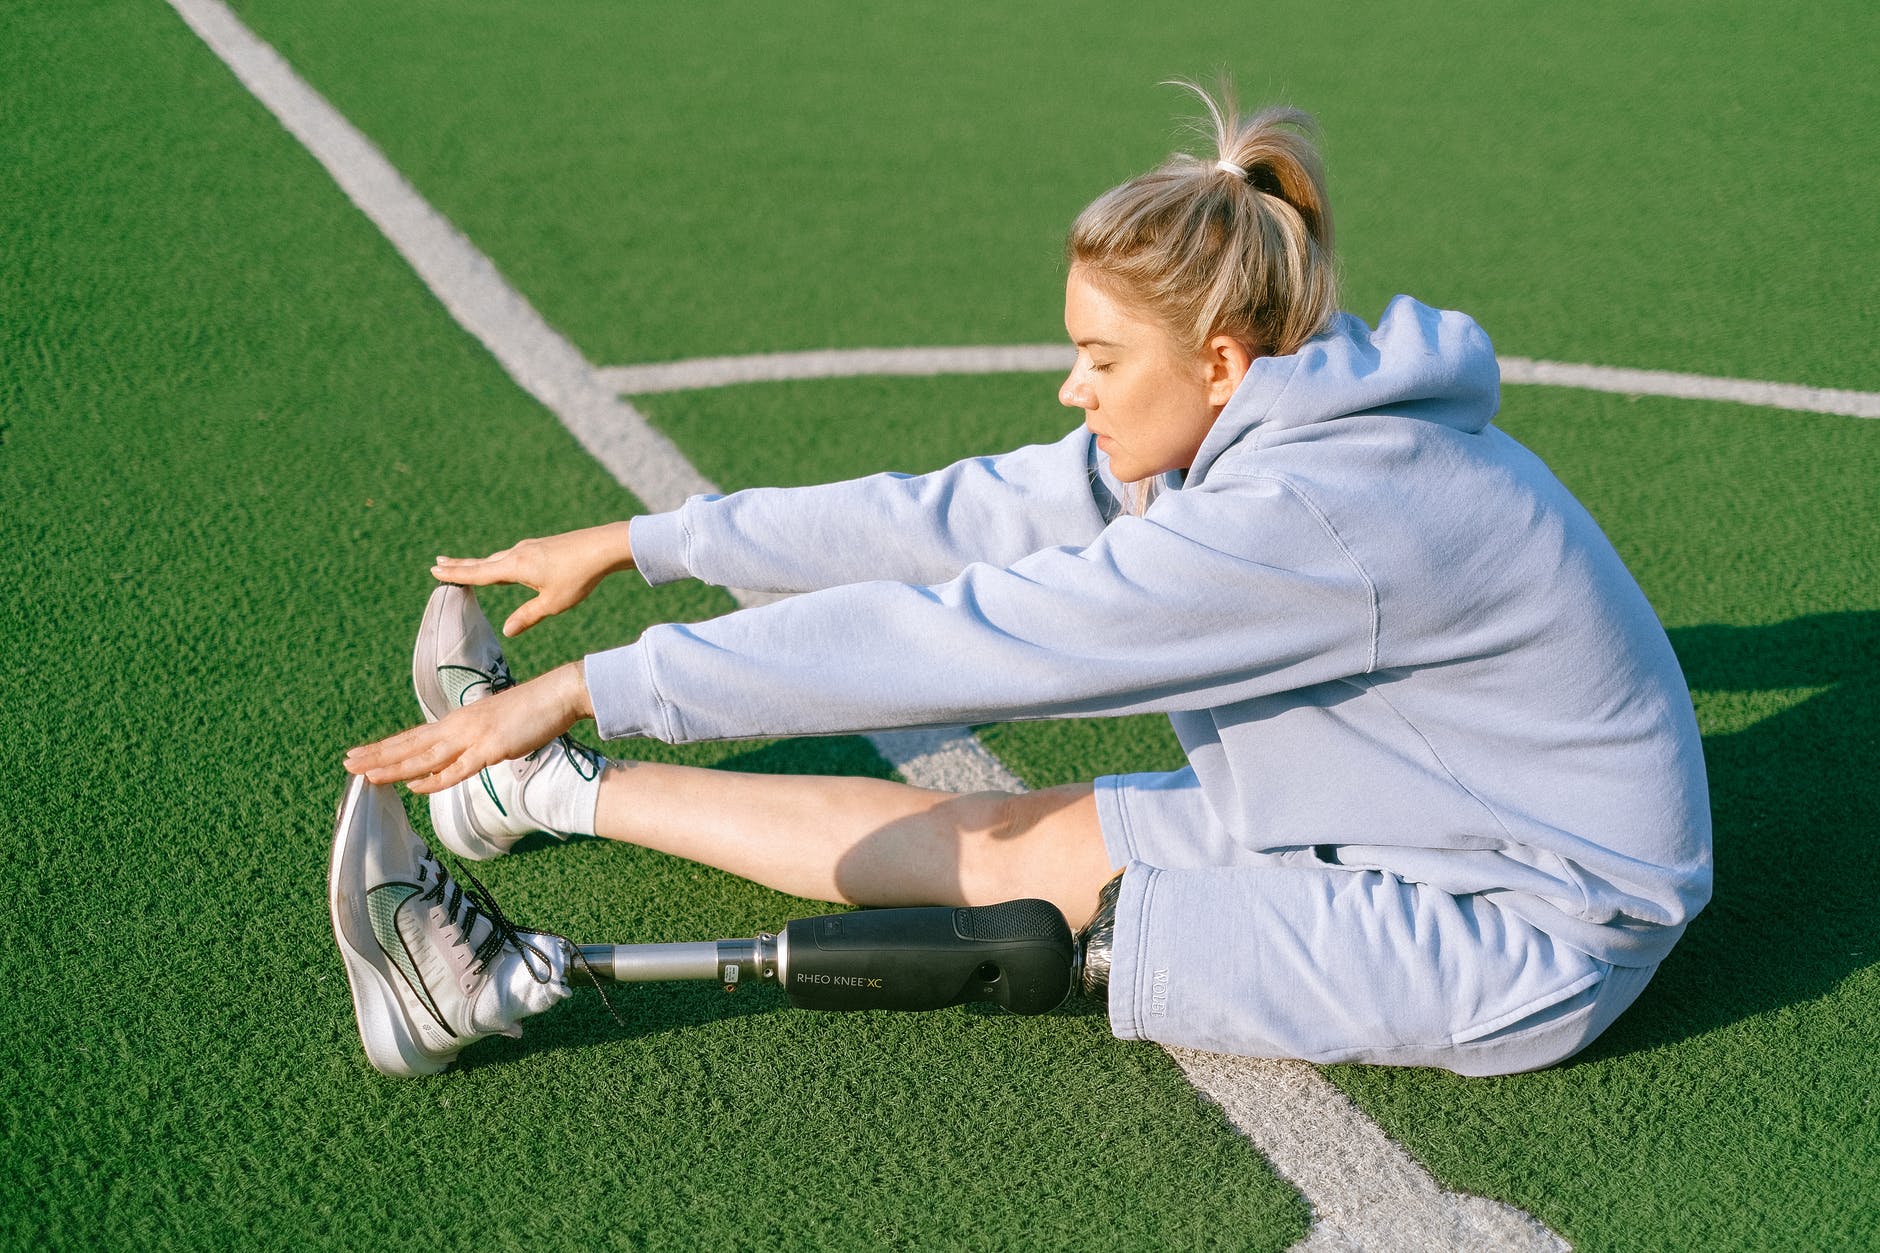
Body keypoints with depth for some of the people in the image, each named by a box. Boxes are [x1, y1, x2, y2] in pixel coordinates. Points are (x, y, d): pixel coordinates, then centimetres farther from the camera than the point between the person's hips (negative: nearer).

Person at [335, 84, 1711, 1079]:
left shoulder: (1310, 516, -31)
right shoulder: (1259, 428, -3)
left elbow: (942, 636, -31)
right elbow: (954, 516, -1)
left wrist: (586, 685, -26)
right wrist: (632, 544, 1)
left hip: (1524, 934, -8)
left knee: (1019, 852, -13)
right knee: (1006, 830, 0)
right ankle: (536, 786, 5)